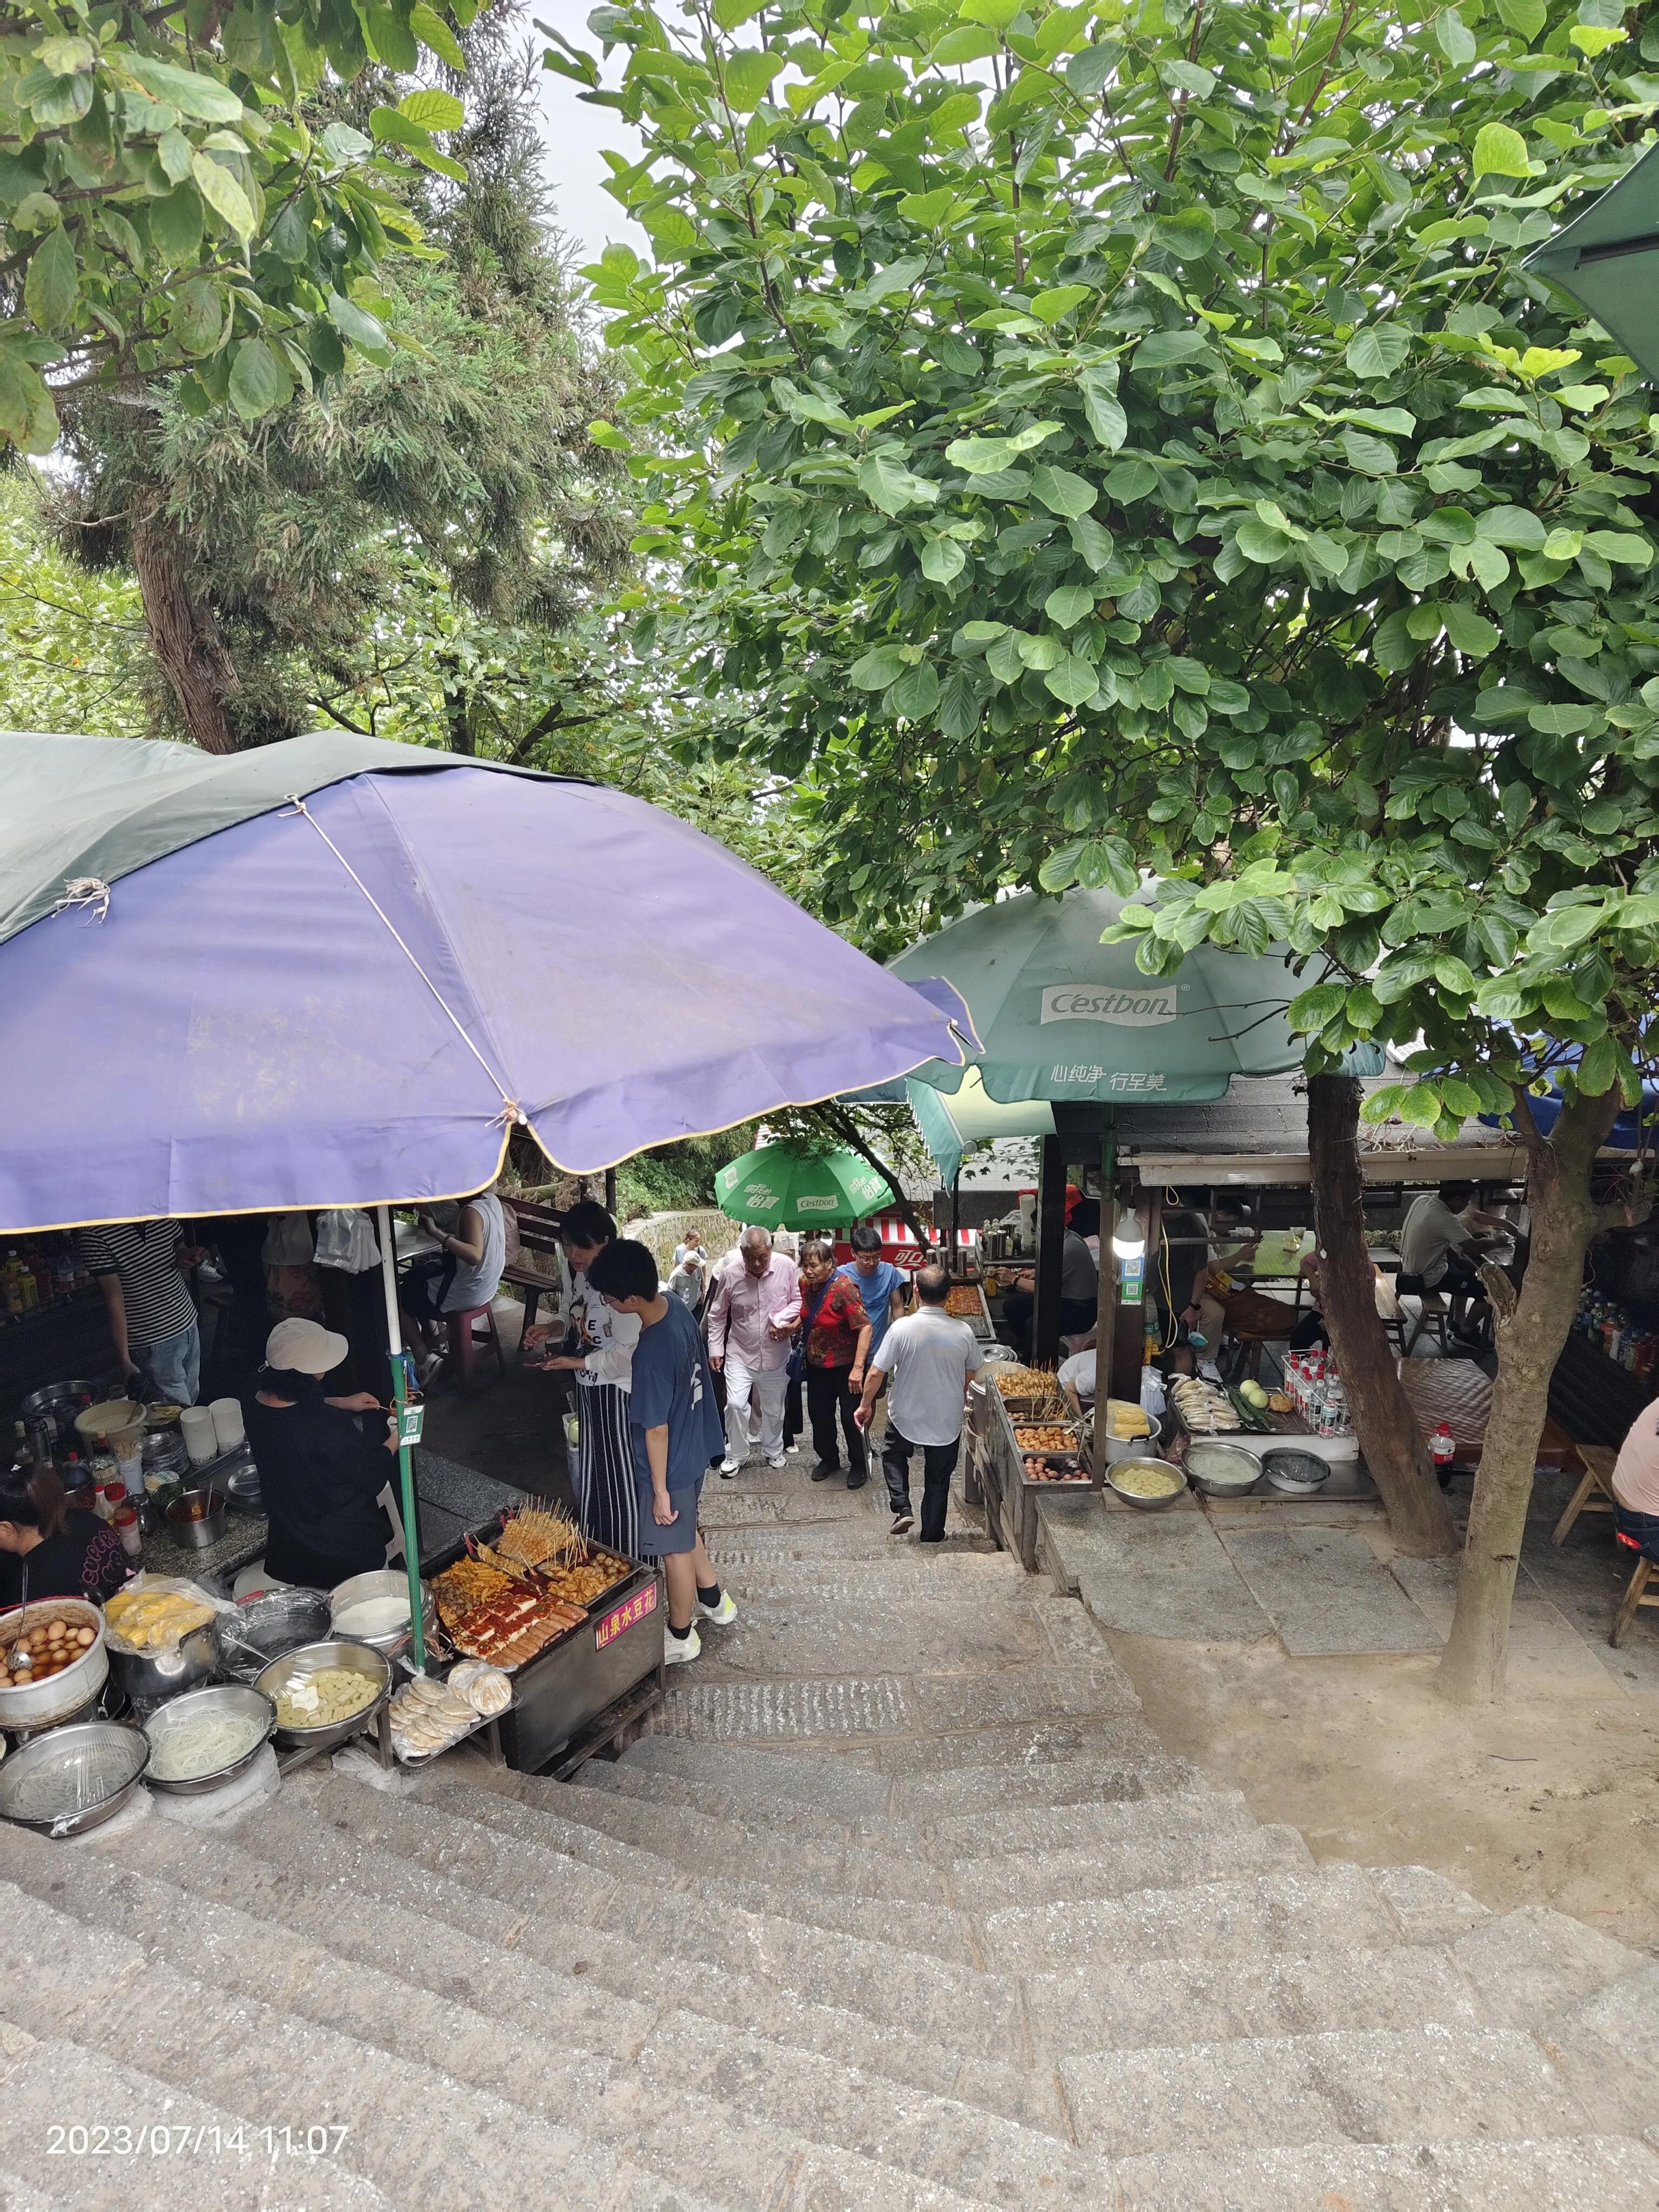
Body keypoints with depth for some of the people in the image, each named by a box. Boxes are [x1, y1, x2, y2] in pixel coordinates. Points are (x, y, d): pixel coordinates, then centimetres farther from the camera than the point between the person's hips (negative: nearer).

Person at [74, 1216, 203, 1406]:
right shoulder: (94, 1235, -17)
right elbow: (114, 1300, -18)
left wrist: (186, 1256, -5)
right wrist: (125, 1361, -17)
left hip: (188, 1323, 6)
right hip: (153, 1344, -6)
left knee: (192, 1398, 14)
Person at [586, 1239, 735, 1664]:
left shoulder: (652, 1352, -36)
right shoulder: (675, 1307, -10)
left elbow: (656, 1428, -25)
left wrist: (660, 1489, -14)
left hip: (670, 1464, -8)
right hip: (694, 1447, 8)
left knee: (675, 1548, 14)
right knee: (684, 1530, 29)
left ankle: (681, 1637, 36)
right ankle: (715, 1600, 49)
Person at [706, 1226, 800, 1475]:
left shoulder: (787, 1267, -15)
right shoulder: (730, 1273, -14)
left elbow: (799, 1300, -2)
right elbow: (717, 1315, 0)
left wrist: (781, 1319, -18)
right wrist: (715, 1349, 2)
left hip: (775, 1354, 1)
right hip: (740, 1354, -1)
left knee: (774, 1408, 14)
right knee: (735, 1404, -10)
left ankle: (774, 1452, 39)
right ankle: (736, 1455, 13)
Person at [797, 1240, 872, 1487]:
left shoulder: (844, 1287, -26)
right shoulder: (805, 1284, -5)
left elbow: (865, 1328, -29)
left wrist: (858, 1368, -33)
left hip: (845, 1364, -6)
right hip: (816, 1363, 6)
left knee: (851, 1416, 4)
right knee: (819, 1413, 15)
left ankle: (858, 1465, 24)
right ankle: (829, 1459, 36)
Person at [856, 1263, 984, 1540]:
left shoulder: (901, 1328, -22)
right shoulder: (963, 1332, -14)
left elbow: (875, 1374, -16)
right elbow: (972, 1374, 3)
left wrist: (865, 1405, 1)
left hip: (906, 1416, -1)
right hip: (947, 1420, 2)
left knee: (893, 1455, 28)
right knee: (938, 1477, 20)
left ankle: (902, 1508, 12)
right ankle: (932, 1535, 30)